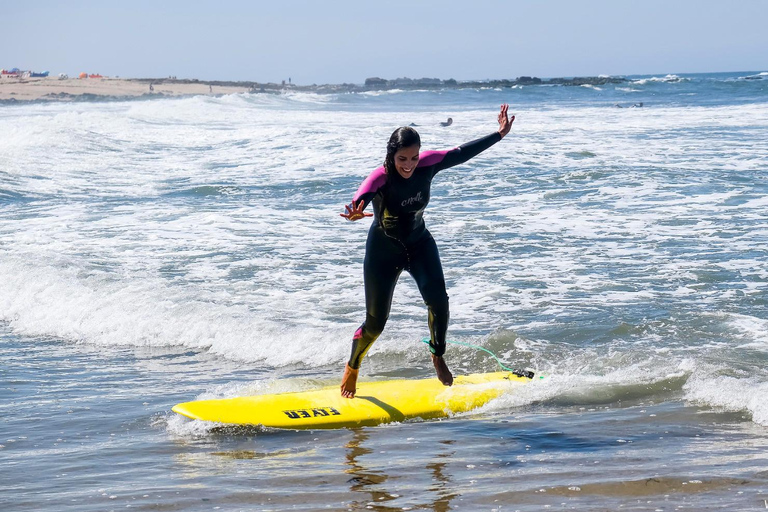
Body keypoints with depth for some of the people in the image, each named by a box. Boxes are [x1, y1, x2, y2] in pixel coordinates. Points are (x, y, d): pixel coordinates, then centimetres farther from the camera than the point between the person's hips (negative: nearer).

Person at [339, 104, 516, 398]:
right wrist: (354, 213, -75)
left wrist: (500, 134, -2)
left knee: (438, 300, -18)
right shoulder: (380, 178, -31)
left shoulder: (427, 165, -19)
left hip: (419, 244, 3)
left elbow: (462, 153, -6)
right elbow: (361, 198, -51)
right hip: (384, 250, -3)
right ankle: (352, 368, 27)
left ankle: (437, 357, 8)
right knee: (375, 322, 0)